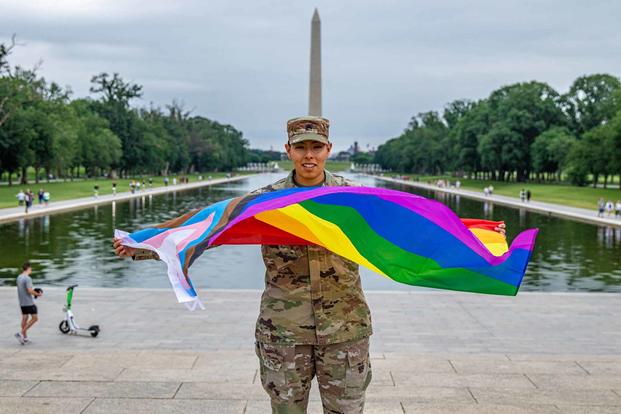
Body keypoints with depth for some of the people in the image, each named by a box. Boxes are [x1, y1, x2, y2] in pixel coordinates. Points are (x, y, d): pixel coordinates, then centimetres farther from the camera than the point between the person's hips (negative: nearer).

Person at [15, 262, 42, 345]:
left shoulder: (19, 277, 9)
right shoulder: (27, 278, -17)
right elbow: (30, 291, -23)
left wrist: (33, 292, 15)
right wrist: (38, 294, -7)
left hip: (22, 302, 9)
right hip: (29, 302, -9)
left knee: (25, 318, 14)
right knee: (35, 318, -1)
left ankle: (25, 337, 18)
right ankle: (21, 333, -8)